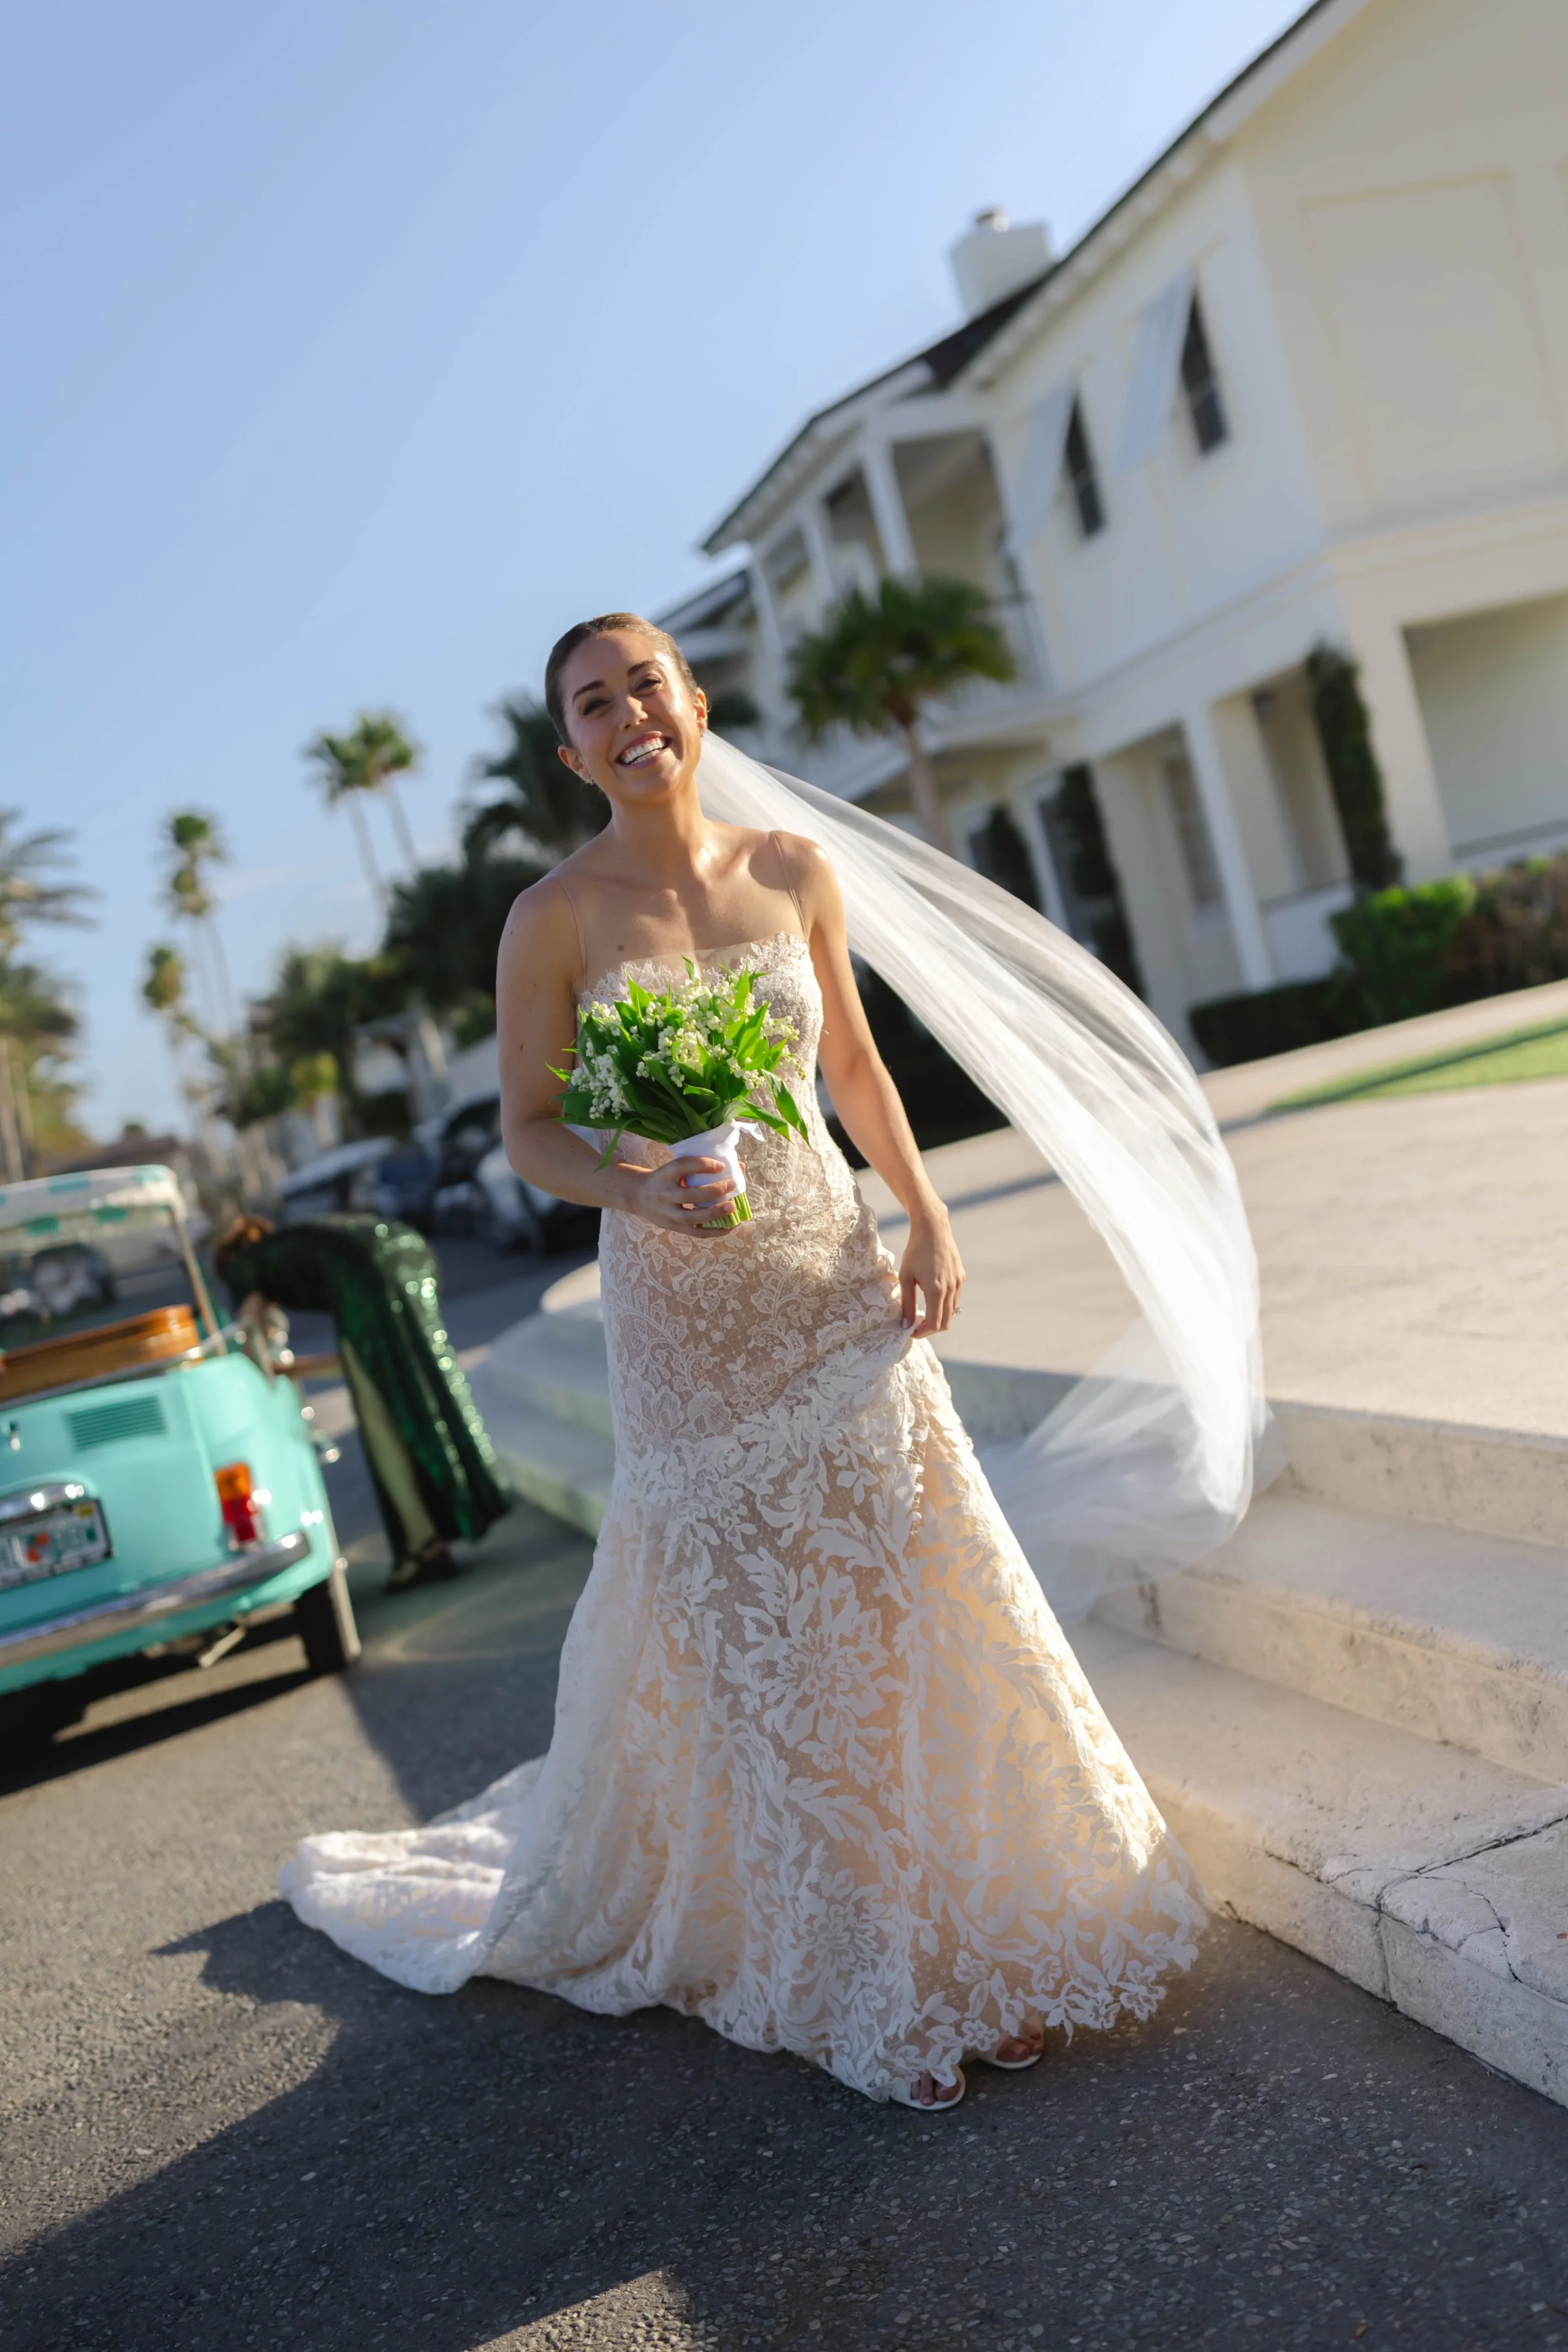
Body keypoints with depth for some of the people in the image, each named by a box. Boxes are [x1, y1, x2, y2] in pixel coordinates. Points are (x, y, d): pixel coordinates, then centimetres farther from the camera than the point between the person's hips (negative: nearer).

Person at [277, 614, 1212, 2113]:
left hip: (835, 1283, 3)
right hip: (683, 1314, -3)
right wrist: (638, 1188, -22)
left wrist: (927, 1219, 3)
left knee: (907, 1599, 6)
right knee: (760, 1644, 5)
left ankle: (966, 1940, 26)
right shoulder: (557, 918, -7)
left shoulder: (792, 873, 4)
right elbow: (528, 1133, -4)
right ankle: (856, 1991, 23)